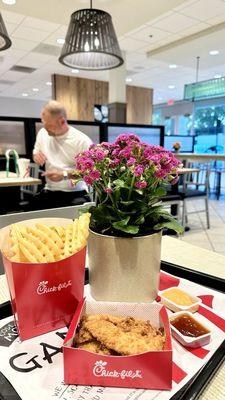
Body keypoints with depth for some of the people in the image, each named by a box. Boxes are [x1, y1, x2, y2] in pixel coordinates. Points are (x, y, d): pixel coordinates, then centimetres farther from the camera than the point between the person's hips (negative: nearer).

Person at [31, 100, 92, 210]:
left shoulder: (82, 140, -12)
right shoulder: (42, 133, 7)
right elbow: (36, 153, 24)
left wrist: (65, 175, -22)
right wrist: (36, 156, -1)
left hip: (76, 194, -4)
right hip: (49, 192, 5)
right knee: (31, 207, -20)